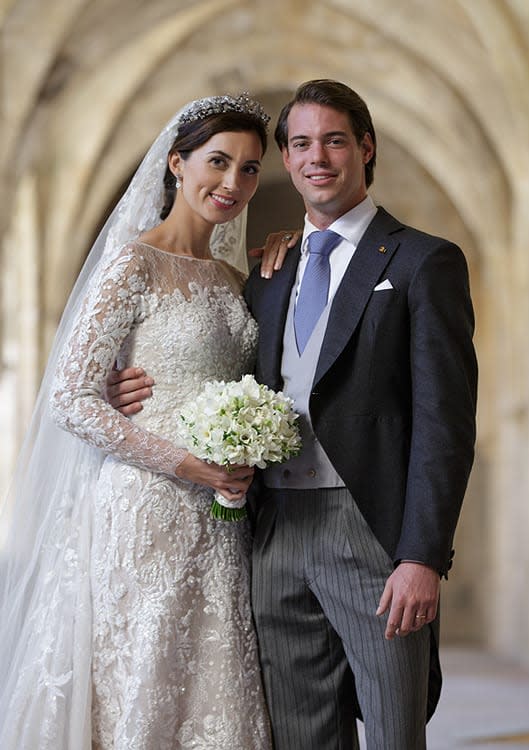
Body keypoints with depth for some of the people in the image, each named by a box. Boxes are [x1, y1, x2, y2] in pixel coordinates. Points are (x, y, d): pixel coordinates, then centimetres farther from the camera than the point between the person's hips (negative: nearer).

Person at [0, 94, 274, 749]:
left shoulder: (231, 280, 13)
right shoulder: (134, 264, -8)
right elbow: (70, 397, -13)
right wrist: (182, 461, -18)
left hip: (215, 524, 7)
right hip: (144, 516, -7)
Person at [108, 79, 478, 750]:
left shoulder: (424, 262, 0)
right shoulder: (267, 278, 18)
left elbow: (444, 421, -8)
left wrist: (423, 558, -16)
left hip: (372, 538, -5)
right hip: (278, 537, 5)